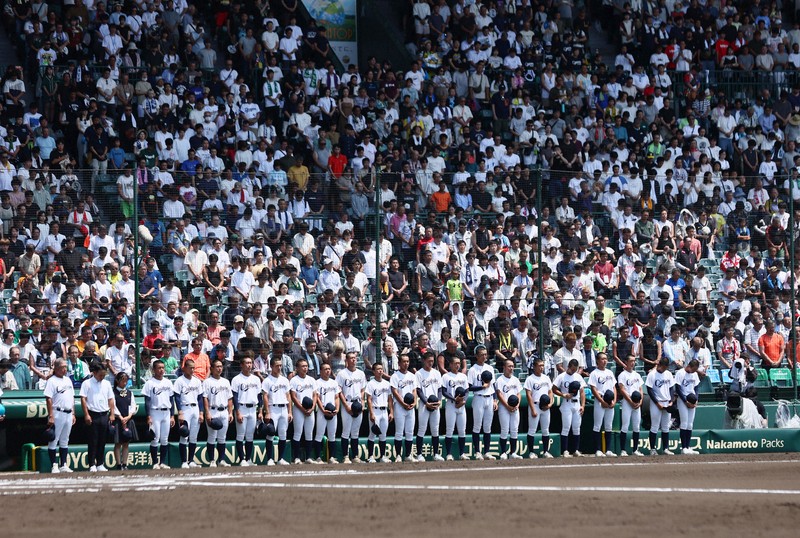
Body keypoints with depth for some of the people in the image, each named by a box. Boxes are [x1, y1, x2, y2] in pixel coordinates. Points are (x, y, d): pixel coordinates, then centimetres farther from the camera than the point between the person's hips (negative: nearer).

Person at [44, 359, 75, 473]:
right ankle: (54, 466, -2)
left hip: (68, 414, 7)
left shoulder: (68, 380, 15)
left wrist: (73, 414, 14)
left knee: (65, 441, 11)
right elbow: (48, 399, -14)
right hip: (57, 413, -7)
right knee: (54, 440, -3)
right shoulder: (52, 381, -8)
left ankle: (64, 465, 14)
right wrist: (51, 416, -19)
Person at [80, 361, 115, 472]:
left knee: (102, 441, 6)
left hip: (104, 415, 4)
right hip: (93, 415, -4)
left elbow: (111, 400, 15)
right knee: (93, 441, -2)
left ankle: (100, 464, 12)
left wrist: (112, 414, 7)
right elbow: (83, 399, -5)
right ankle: (92, 465, 0)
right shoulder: (87, 383, -1)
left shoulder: (106, 384, 13)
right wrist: (86, 415, -11)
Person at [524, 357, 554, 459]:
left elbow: (550, 392, 16)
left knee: (546, 430, 9)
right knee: (532, 430, -3)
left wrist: (550, 403, -2)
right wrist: (533, 410, -15)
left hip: (546, 408, 6)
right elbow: (528, 395, -9)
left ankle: (545, 451, 15)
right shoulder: (530, 379, -5)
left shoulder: (546, 378, 12)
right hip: (535, 406, -6)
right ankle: (531, 452, 0)